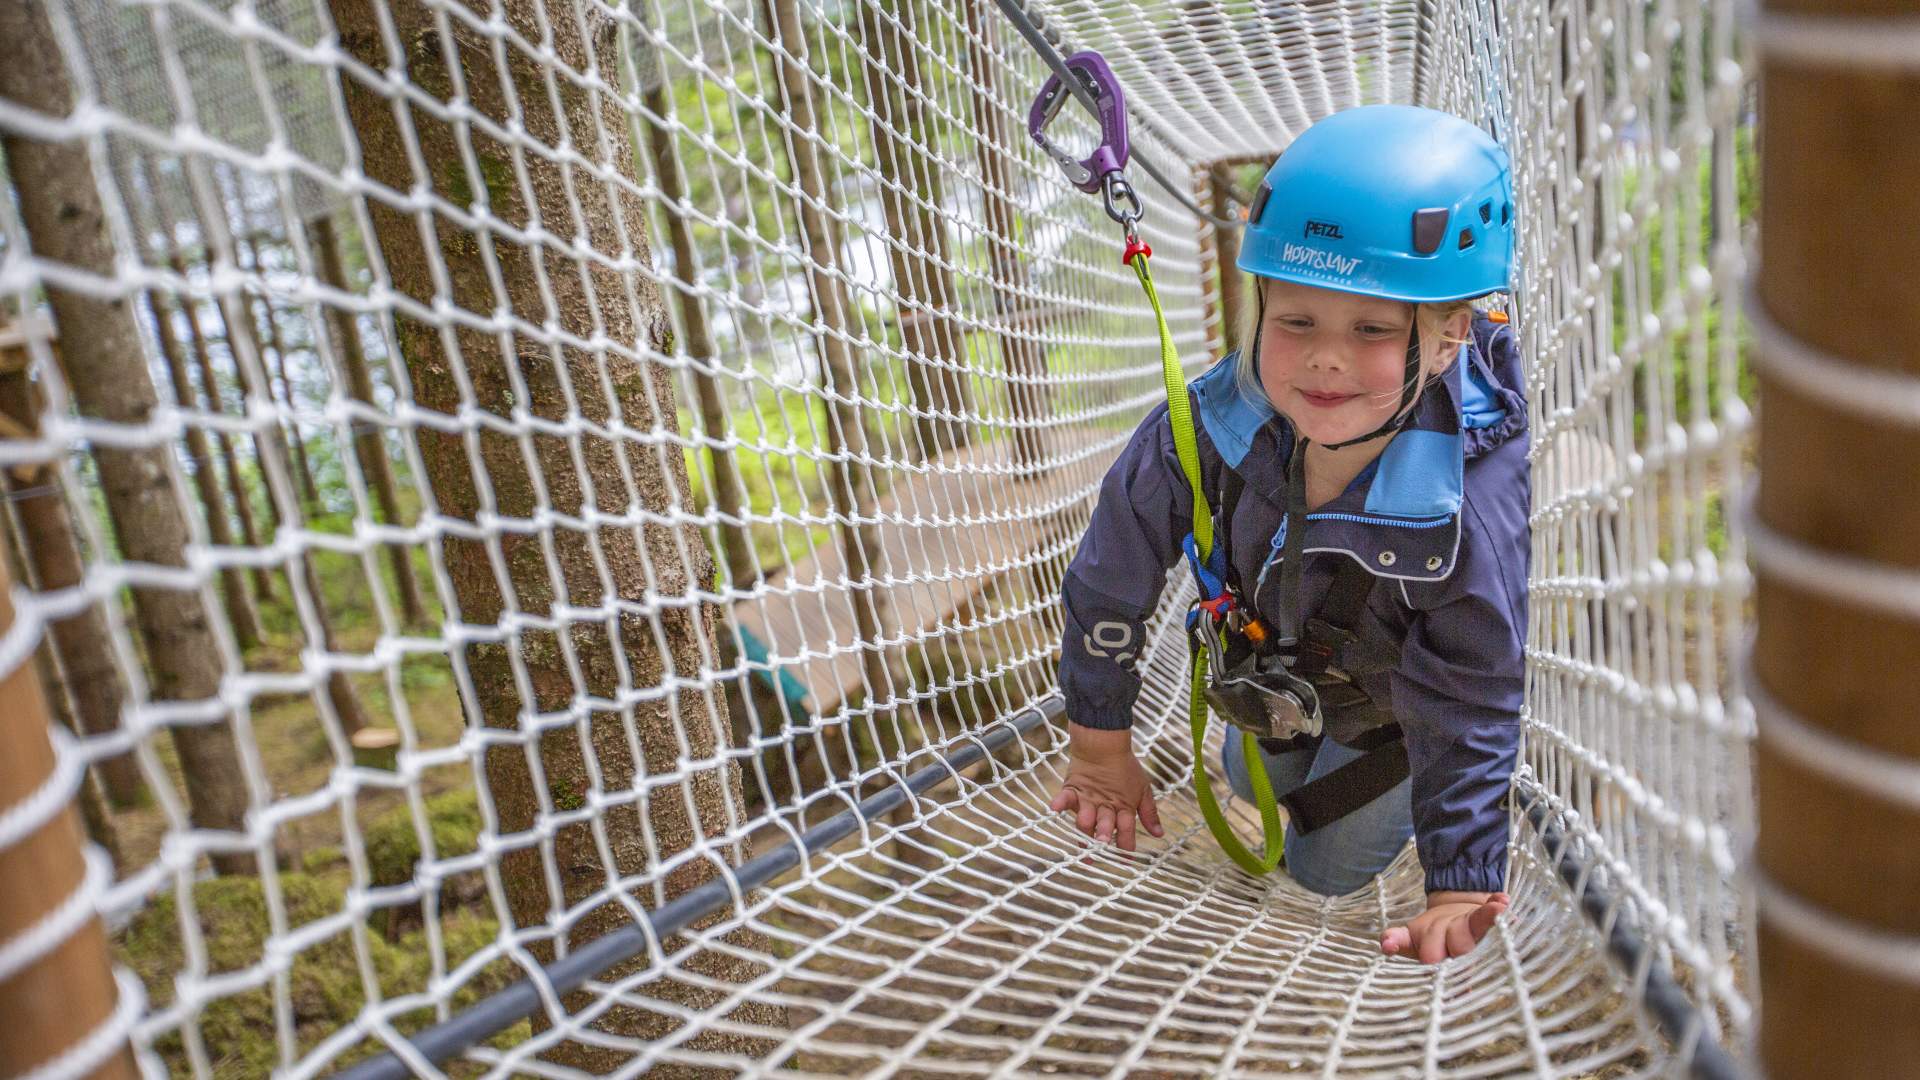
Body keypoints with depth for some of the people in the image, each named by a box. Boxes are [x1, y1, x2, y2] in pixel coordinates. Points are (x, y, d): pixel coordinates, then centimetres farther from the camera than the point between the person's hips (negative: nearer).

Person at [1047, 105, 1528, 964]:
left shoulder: (1475, 511, -44)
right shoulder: (1216, 424, -35)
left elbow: (1472, 718, -33)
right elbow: (1112, 573, -20)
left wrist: (1461, 889, -39)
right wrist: (1099, 742, -12)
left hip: (1396, 692, -3)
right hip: (1278, 657, 4)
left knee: (1323, 870, 12)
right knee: (1253, 784, 30)